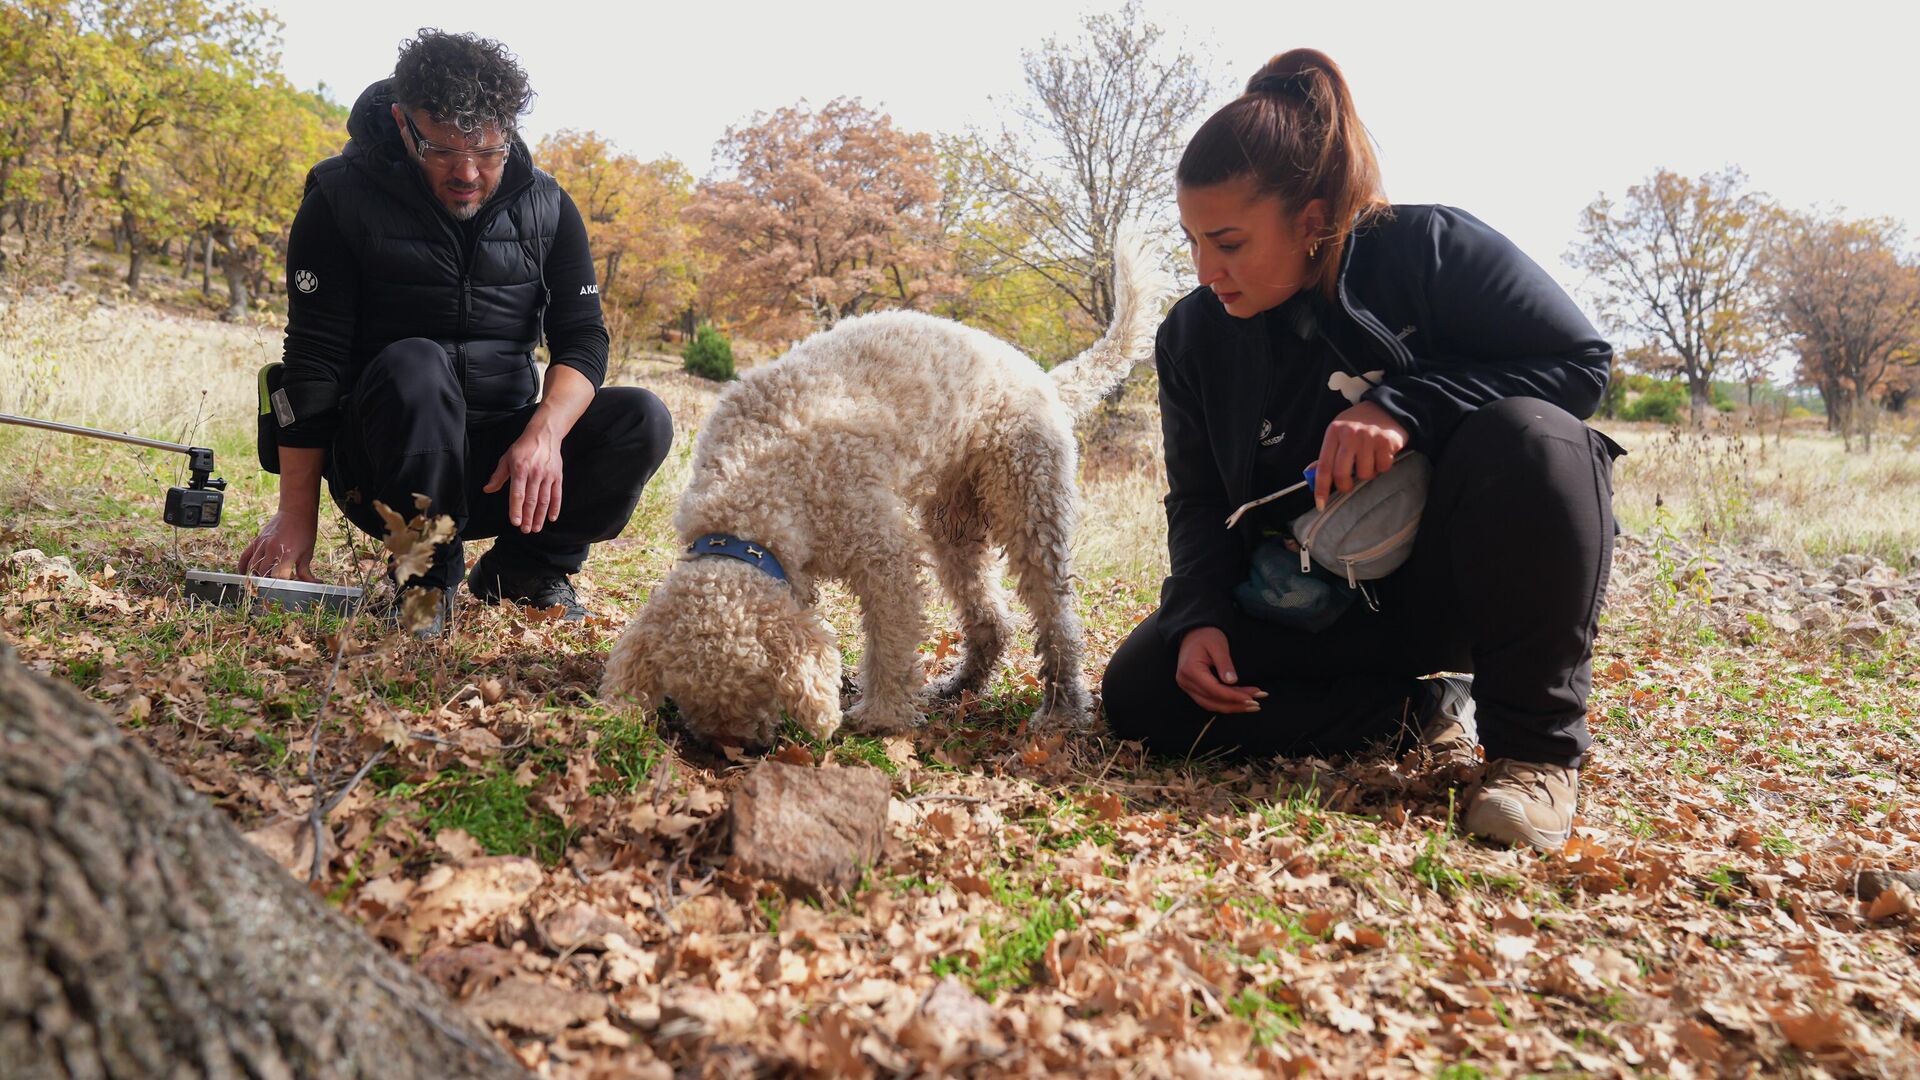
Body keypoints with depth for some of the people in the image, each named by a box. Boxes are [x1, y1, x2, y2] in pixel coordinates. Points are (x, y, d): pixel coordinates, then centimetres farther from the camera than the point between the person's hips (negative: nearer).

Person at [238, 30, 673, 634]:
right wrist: (296, 516, -15)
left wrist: (544, 431, -26)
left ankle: (526, 570, 0)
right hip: (381, 466, -3)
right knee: (414, 367, -35)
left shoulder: (545, 206, 2)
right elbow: (313, 359, -10)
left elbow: (582, 337, -5)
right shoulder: (341, 198, -7)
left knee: (641, 421, -20)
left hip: (503, 464, 3)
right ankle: (428, 573, -16)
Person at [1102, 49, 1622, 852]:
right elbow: (1198, 502, 4)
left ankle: (1537, 745, -20)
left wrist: (1407, 406, -29)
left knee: (1529, 437, -36)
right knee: (1140, 694, -14)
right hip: (1315, 604, 4)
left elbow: (1582, 361, -15)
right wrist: (1201, 617, -15)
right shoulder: (1193, 336, -1)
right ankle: (1421, 709, -5)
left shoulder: (1432, 250, -14)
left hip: (1451, 576, -4)